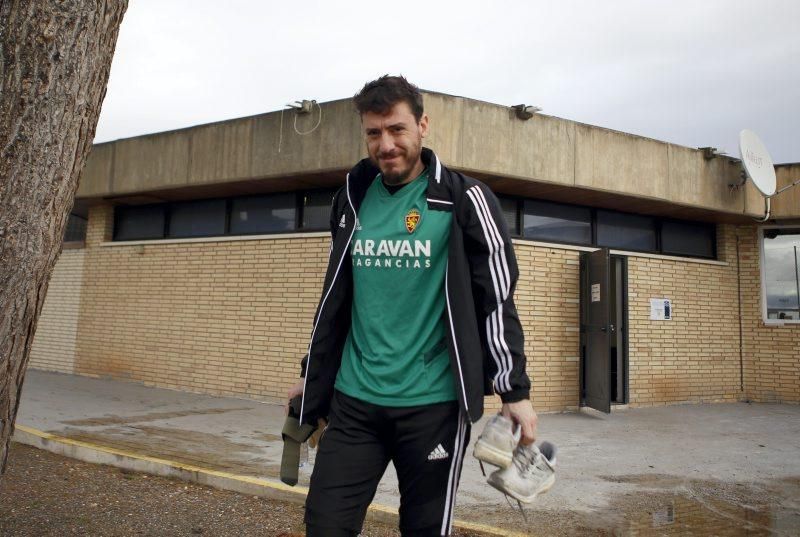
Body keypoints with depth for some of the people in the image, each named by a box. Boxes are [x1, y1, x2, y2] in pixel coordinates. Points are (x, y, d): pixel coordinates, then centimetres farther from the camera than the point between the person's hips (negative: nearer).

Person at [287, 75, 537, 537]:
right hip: (354, 400, 4)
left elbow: (497, 299, -4)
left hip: (432, 403, -3)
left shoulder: (463, 199, -5)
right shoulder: (353, 199, 9)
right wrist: (312, 376, 19)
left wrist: (516, 390, -7)